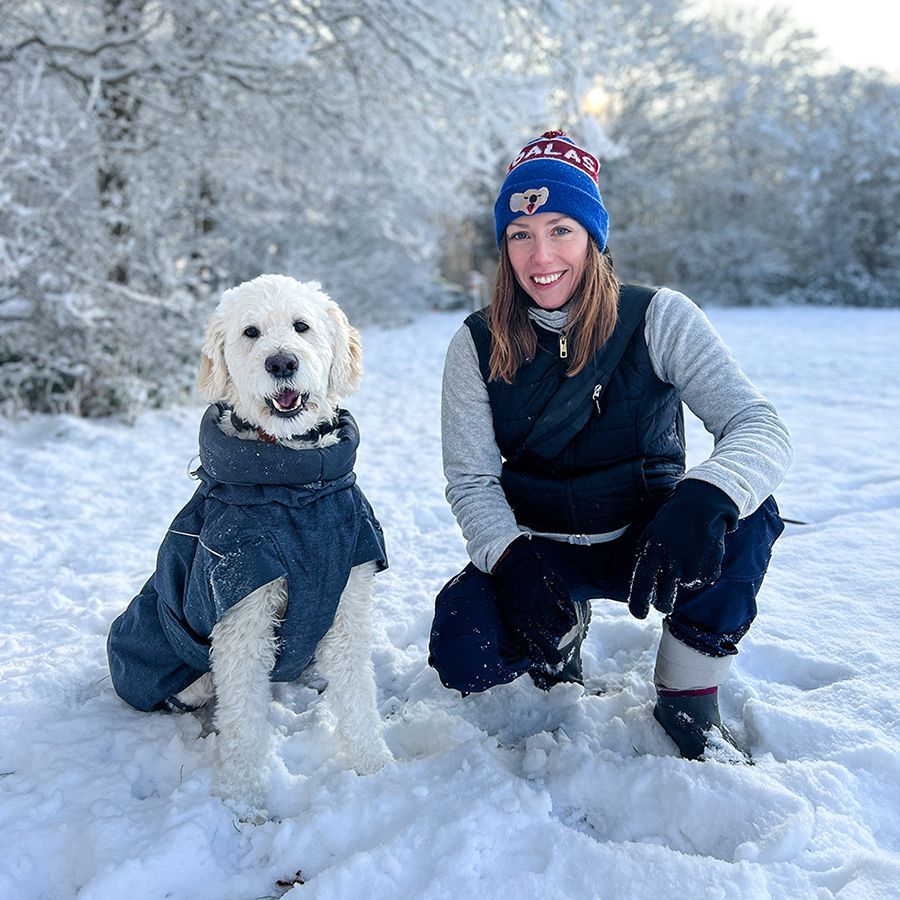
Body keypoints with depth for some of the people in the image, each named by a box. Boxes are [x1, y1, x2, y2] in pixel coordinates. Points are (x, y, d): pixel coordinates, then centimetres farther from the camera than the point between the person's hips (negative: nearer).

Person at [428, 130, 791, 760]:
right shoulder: (478, 347, -7)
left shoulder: (658, 319, -12)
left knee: (745, 519, -31)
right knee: (464, 656, -26)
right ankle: (565, 627, 10)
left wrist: (702, 502, -42)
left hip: (646, 541, 0)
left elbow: (760, 427, -20)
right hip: (536, 548, 1)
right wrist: (513, 562, -29)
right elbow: (471, 479, -8)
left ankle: (689, 702, -8)